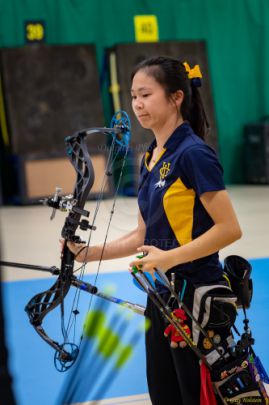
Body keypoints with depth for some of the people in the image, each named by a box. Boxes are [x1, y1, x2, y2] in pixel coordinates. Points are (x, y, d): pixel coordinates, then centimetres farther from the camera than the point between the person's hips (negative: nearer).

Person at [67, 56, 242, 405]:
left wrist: (171, 257, -23)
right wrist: (90, 253, 7)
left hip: (195, 295, -9)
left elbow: (229, 228, -18)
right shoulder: (151, 158, 12)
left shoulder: (193, 153, -14)